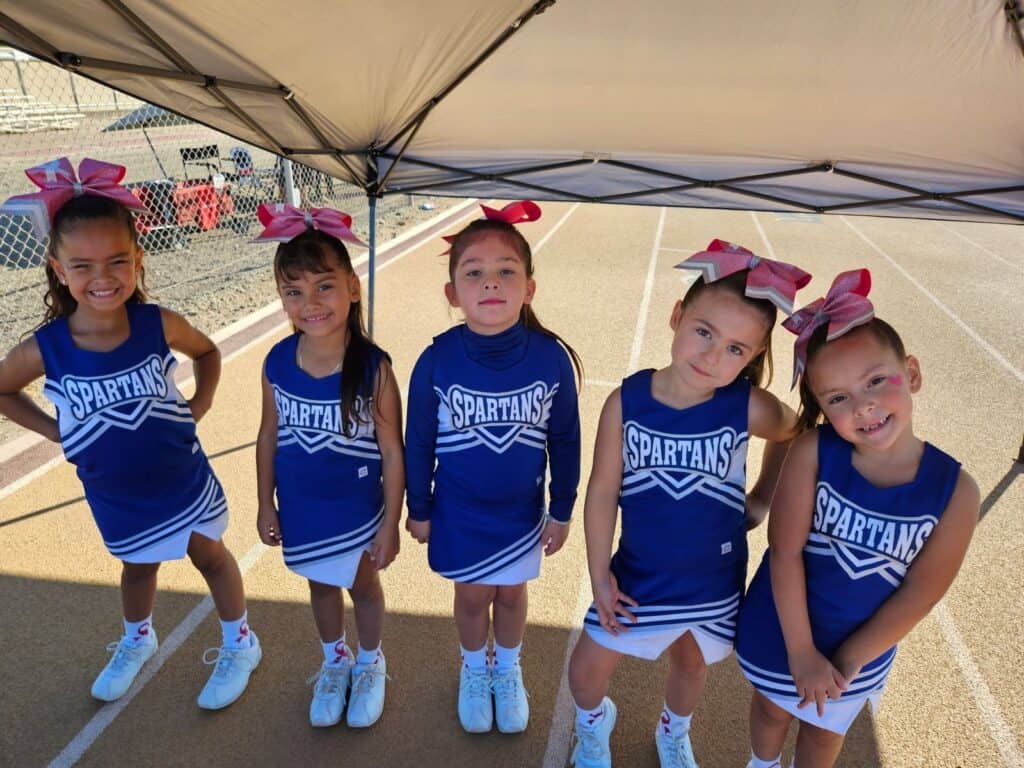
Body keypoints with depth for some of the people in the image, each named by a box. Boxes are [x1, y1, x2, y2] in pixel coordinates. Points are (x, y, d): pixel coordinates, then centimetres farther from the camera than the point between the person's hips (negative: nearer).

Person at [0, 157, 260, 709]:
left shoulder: (160, 325, -22)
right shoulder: (44, 349, -21)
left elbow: (207, 352, 0)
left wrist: (199, 406, -5)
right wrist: (54, 431, -5)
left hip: (183, 476, -1)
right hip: (114, 494, 1)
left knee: (210, 556, 16)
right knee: (139, 565, 24)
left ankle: (240, 644, 39)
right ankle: (137, 640, 55)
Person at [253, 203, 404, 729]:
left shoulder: (373, 367, -25)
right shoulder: (277, 363, -15)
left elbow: (392, 452, -17)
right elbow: (269, 437, -1)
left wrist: (390, 524, -12)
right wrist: (266, 505, 5)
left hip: (357, 508, -3)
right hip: (301, 509, 3)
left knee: (363, 586, 22)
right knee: (321, 586, 26)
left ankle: (370, 663, 52)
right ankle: (335, 662, 54)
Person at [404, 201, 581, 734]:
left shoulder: (551, 358, -22)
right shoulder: (436, 361, -23)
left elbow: (564, 440, -8)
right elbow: (419, 443, -8)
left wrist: (561, 511, 1)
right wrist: (418, 510, 2)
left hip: (522, 511, 1)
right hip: (458, 512, 0)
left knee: (511, 592, 22)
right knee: (472, 596, 21)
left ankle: (507, 670, 53)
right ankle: (474, 670, 52)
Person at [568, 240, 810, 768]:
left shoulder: (749, 408, -21)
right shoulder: (626, 401, -21)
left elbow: (793, 433, 3)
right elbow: (603, 492, -14)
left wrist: (763, 497, 5)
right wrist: (600, 576, -9)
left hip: (714, 582, 1)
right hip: (639, 577, 0)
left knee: (691, 663, 26)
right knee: (587, 668, 12)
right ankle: (594, 725, 50)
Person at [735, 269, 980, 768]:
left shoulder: (955, 490, -23)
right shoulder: (813, 452, -27)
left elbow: (919, 596, -16)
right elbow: (785, 550, -23)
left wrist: (847, 661, -11)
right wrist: (801, 652, -18)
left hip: (861, 650, 1)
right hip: (781, 632, 0)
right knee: (771, 710, 29)